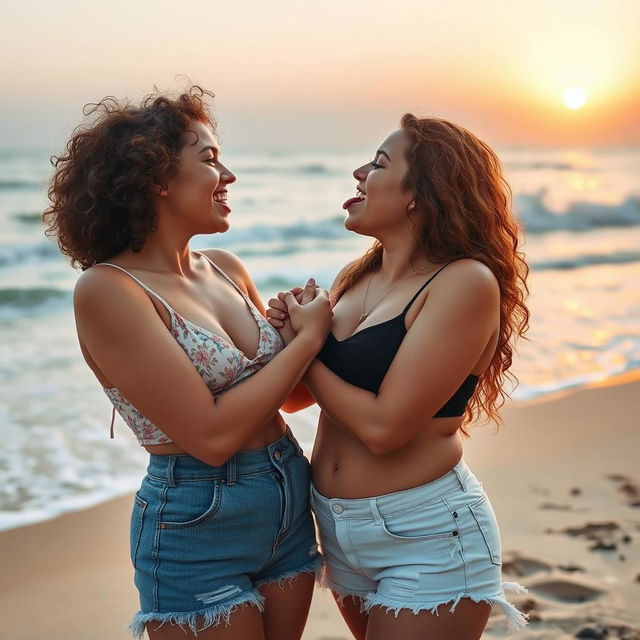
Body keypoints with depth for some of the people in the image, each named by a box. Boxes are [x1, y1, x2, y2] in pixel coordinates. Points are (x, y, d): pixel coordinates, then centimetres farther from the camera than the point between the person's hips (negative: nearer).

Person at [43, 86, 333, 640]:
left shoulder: (226, 270, 3)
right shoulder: (107, 289, -17)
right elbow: (213, 435, -22)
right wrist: (309, 336, -12)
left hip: (290, 507, 7)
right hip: (199, 526, -7)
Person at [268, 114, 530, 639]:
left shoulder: (466, 282, -17)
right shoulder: (355, 277, 4)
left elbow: (383, 426, -24)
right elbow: (296, 397, 8)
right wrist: (288, 333, -11)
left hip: (429, 540, -7)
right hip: (340, 531, 7)